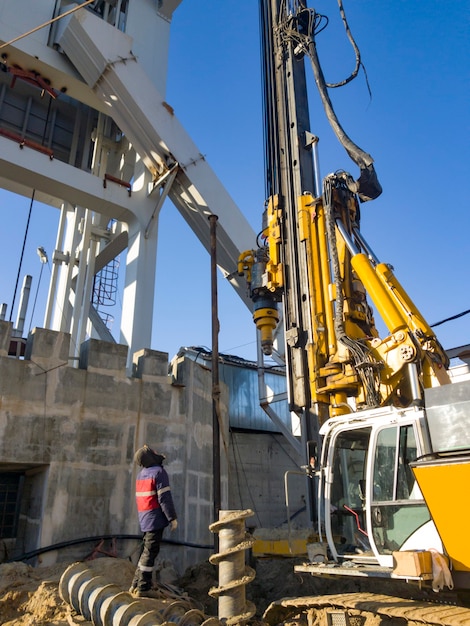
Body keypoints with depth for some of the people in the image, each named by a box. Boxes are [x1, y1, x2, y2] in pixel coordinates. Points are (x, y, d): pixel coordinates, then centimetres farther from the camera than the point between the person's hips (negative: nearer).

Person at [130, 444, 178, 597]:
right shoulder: (159, 472, -14)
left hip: (144, 519, 8)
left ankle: (136, 584, 23)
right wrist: (172, 518, -11)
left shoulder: (140, 475, 11)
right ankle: (143, 588, 5)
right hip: (156, 518, -8)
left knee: (146, 551, 18)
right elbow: (165, 498, -17)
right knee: (150, 552, 0)